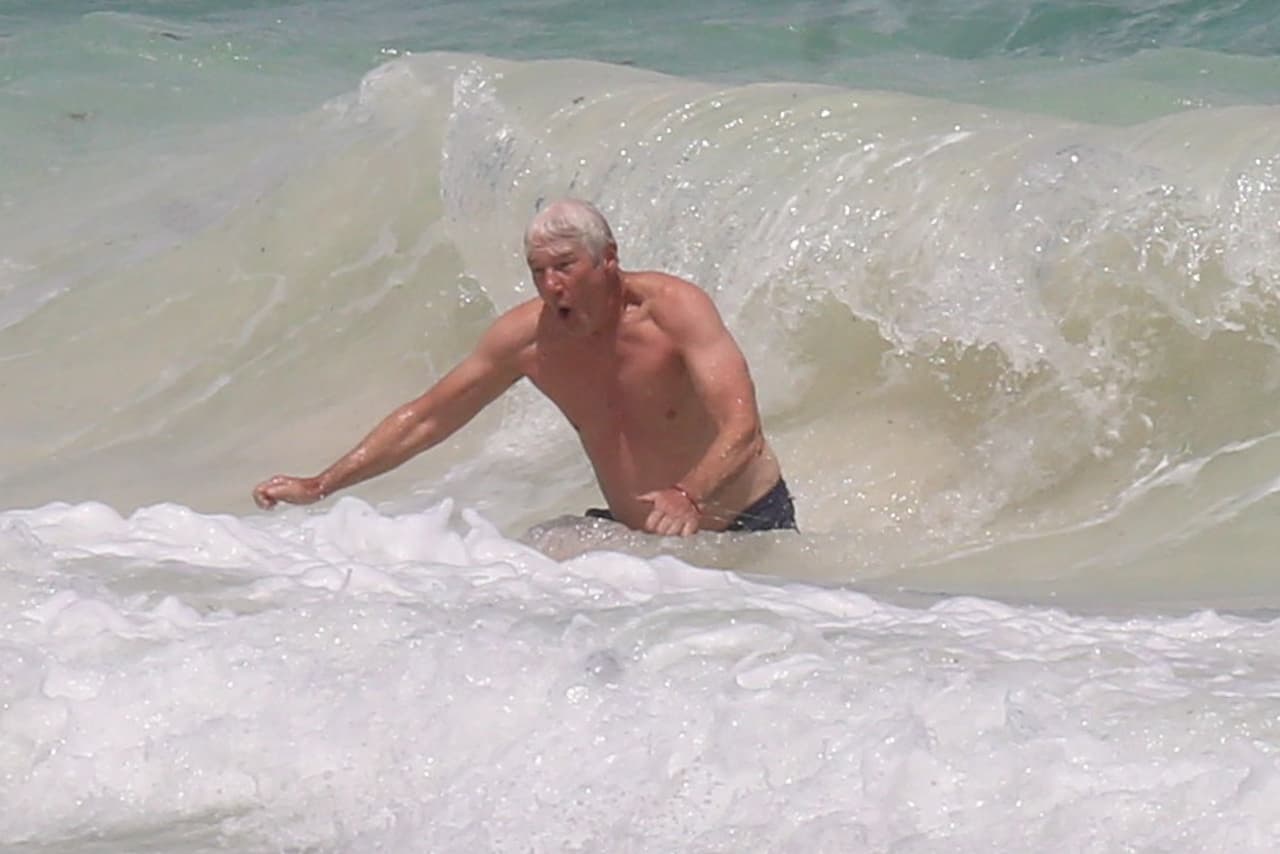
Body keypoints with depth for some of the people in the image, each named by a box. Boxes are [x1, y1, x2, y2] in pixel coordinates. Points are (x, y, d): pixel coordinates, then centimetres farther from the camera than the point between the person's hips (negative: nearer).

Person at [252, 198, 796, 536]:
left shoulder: (674, 310, -23)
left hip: (747, 525, -5)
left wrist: (690, 498, -56)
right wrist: (320, 487, -5)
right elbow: (425, 419, 2)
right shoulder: (528, 335, -9)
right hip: (635, 534, 5)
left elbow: (742, 429, -35)